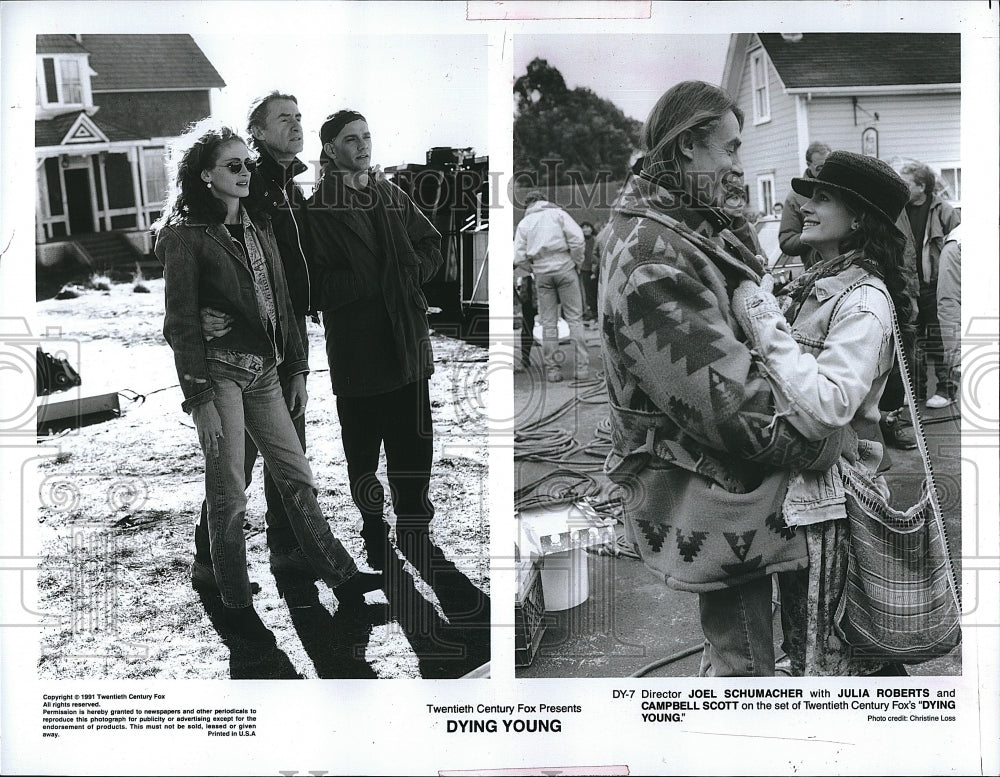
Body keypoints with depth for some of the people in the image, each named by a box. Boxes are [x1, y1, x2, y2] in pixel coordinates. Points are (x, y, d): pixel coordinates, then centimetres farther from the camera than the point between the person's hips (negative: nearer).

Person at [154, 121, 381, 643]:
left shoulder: (259, 226, 13)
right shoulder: (184, 235, -7)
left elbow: (281, 301, 16)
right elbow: (181, 321, -10)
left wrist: (296, 367, 12)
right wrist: (200, 401, -15)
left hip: (265, 372, 6)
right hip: (220, 372, -6)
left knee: (297, 476, 8)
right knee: (229, 496, 0)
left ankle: (343, 579, 14)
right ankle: (236, 607, 13)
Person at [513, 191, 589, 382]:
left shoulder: (524, 223, 10)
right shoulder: (558, 213, 6)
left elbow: (518, 257, 2)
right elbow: (577, 239, -8)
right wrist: (576, 262, 3)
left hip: (541, 272, 2)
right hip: (564, 268, -1)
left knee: (548, 322, 6)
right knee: (575, 318, 2)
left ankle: (552, 369, 5)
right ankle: (582, 366, -2)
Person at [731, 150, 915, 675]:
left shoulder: (864, 301, -18)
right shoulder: (812, 284, 9)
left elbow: (825, 411, -31)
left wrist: (763, 322, -27)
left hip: (830, 502, -9)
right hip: (793, 490, 9)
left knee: (832, 657, 5)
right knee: (801, 645, 22)